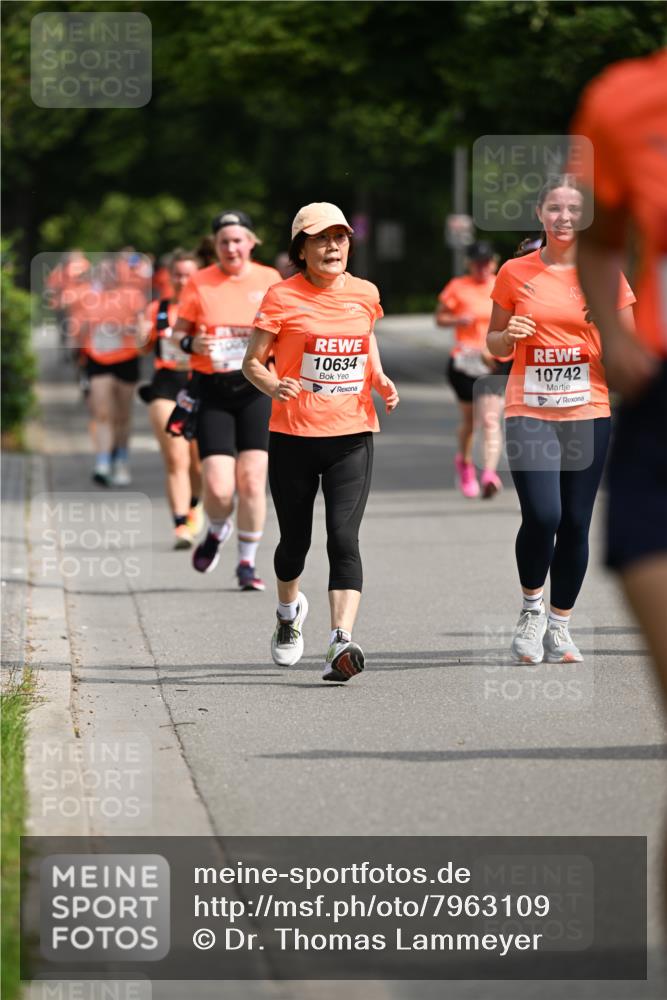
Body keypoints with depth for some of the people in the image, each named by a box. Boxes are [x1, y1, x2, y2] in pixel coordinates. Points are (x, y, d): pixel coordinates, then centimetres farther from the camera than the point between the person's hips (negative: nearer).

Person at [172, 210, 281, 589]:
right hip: (212, 391, 0)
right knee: (218, 488, -9)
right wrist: (192, 344, -13)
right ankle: (218, 531, 27)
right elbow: (178, 332, 9)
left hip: (256, 389, 0)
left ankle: (248, 562, 8)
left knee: (252, 479, -10)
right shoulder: (199, 283, 3)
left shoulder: (270, 280, 5)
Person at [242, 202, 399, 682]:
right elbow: (253, 361, -2)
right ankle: (290, 611, 43)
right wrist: (273, 385, -23)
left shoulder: (364, 294, 6)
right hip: (294, 436, -1)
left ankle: (342, 642, -23)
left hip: (353, 435, 1)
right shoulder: (282, 297, -5)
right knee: (296, 539, 11)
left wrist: (380, 380, 8)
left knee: (344, 537, -14)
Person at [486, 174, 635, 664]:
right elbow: (495, 345, 12)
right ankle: (532, 607, 9)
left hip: (588, 413, 1)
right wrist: (508, 336, -10)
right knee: (542, 515, -17)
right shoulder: (515, 273, 4)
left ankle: (560, 627, 18)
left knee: (576, 523, 2)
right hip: (529, 412, -1)